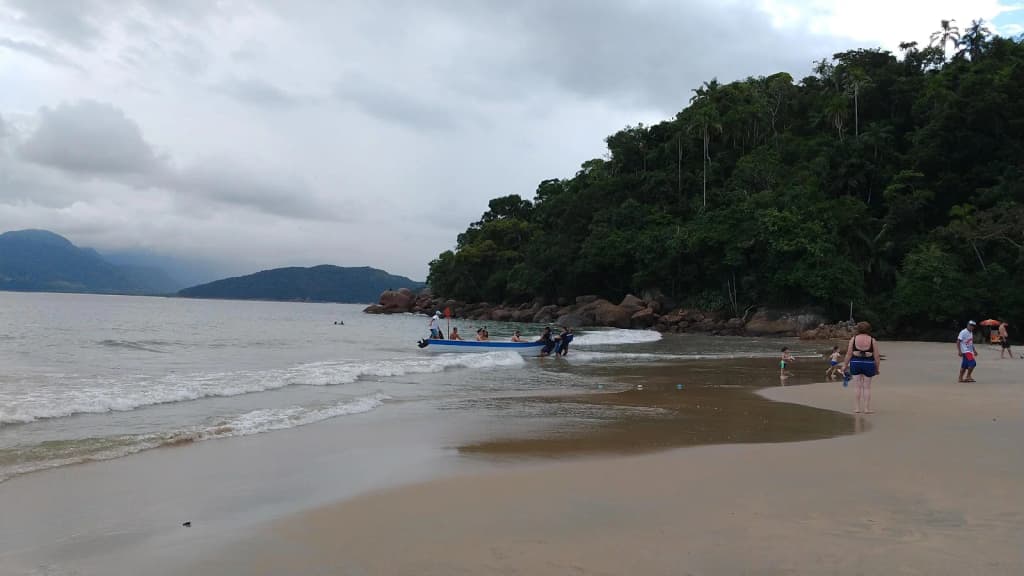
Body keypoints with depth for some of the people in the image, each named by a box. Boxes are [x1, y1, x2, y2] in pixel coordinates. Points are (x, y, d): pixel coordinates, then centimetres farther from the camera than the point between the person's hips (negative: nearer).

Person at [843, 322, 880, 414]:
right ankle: (866, 408, 9)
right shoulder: (872, 340, -3)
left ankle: (858, 408, 7)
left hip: (856, 363, 0)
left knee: (858, 387, 7)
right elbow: (876, 356, -2)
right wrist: (878, 368, 8)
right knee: (867, 387, 7)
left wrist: (845, 365, 6)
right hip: (868, 364, 0)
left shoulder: (853, 339, -2)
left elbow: (849, 354, -3)